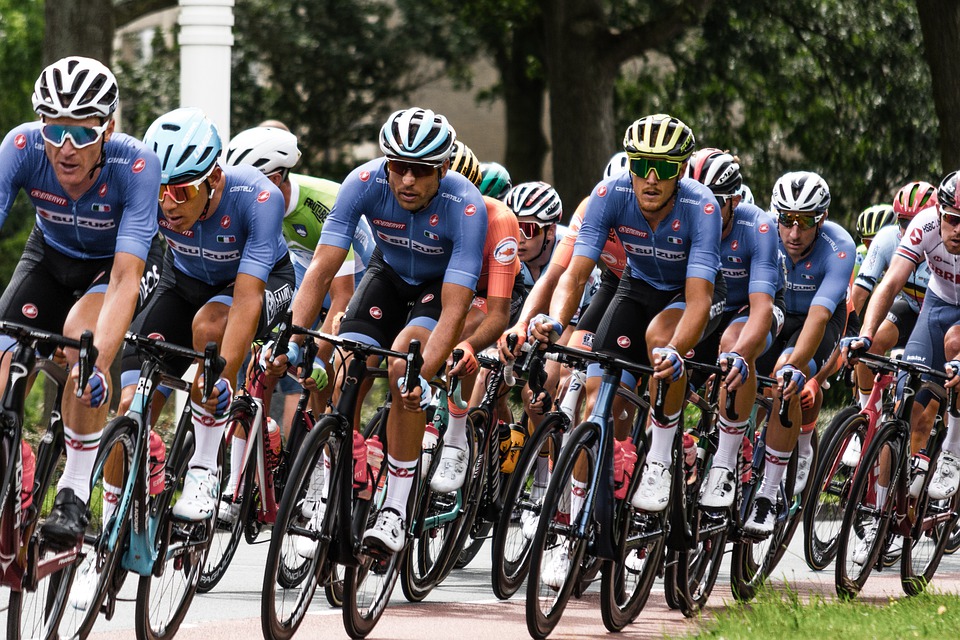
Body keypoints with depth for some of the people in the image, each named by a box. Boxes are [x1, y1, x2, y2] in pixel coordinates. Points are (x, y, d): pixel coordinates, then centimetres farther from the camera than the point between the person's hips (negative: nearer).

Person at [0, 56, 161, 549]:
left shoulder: (135, 166, -36)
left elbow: (125, 279, -41)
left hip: (112, 263, -3)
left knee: (83, 334, -32)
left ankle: (75, 495, -20)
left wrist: (99, 362, -55)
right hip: (50, 254, 3)